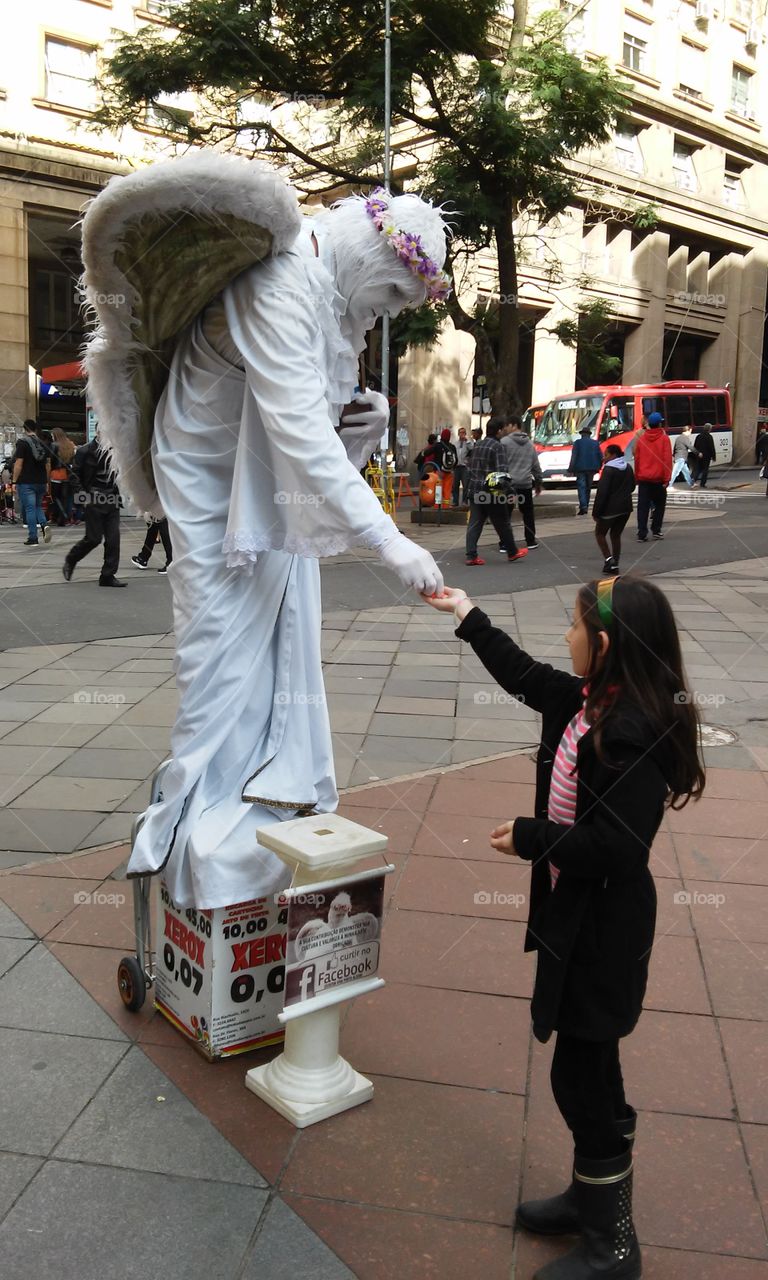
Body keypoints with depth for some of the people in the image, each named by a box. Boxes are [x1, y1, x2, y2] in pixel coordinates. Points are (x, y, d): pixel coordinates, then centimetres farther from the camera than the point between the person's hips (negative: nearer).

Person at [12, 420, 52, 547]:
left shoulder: (22, 442, -9)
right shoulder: (43, 443, 9)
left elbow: (19, 464, -12)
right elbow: (48, 464, 12)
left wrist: (14, 480, -5)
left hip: (26, 482, -5)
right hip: (41, 481, 5)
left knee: (29, 508, -1)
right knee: (38, 506, 19)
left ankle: (33, 538, -2)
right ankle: (44, 525, -8)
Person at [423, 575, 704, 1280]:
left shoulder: (636, 732, -28)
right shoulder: (590, 701, 0)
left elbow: (615, 846, -30)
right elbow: (525, 674, 17)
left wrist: (527, 837, -17)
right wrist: (467, 616, 26)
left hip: (603, 931, -9)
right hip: (578, 915, 9)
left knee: (581, 1076, 3)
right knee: (591, 1066, 22)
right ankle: (592, 1196, 42)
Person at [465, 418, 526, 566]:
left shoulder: (477, 446, 13)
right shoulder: (498, 446, -11)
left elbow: (470, 468, 18)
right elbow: (501, 471, -18)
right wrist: (510, 491, -15)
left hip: (475, 491, 7)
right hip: (491, 491, -7)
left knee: (474, 524, 3)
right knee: (502, 524, 7)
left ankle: (471, 556, -3)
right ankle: (512, 552, 20)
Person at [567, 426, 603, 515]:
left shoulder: (577, 442, -2)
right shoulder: (595, 443, 9)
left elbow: (573, 457, -9)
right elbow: (601, 457, 8)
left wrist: (571, 470, -9)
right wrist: (598, 467, 20)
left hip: (581, 468, -4)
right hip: (592, 468, 4)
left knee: (581, 487, -8)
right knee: (588, 487, 14)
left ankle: (583, 507, -24)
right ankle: (586, 507, 19)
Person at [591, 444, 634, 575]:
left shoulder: (609, 469, -16)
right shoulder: (628, 468, 9)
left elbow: (602, 492, -18)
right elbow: (632, 486, 22)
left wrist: (596, 512, -15)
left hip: (611, 509, -7)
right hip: (626, 507, 7)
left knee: (600, 533, 9)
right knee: (616, 535, 16)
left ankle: (608, 558, -7)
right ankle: (615, 564, 15)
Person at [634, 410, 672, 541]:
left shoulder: (641, 439, 4)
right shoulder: (664, 438, -5)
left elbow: (637, 459, 7)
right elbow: (667, 460, -9)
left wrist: (637, 477, 16)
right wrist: (667, 479, -6)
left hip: (643, 478, 2)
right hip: (658, 478, -2)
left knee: (643, 506, 1)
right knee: (659, 504, 15)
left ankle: (642, 534, -5)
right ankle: (656, 530, 13)